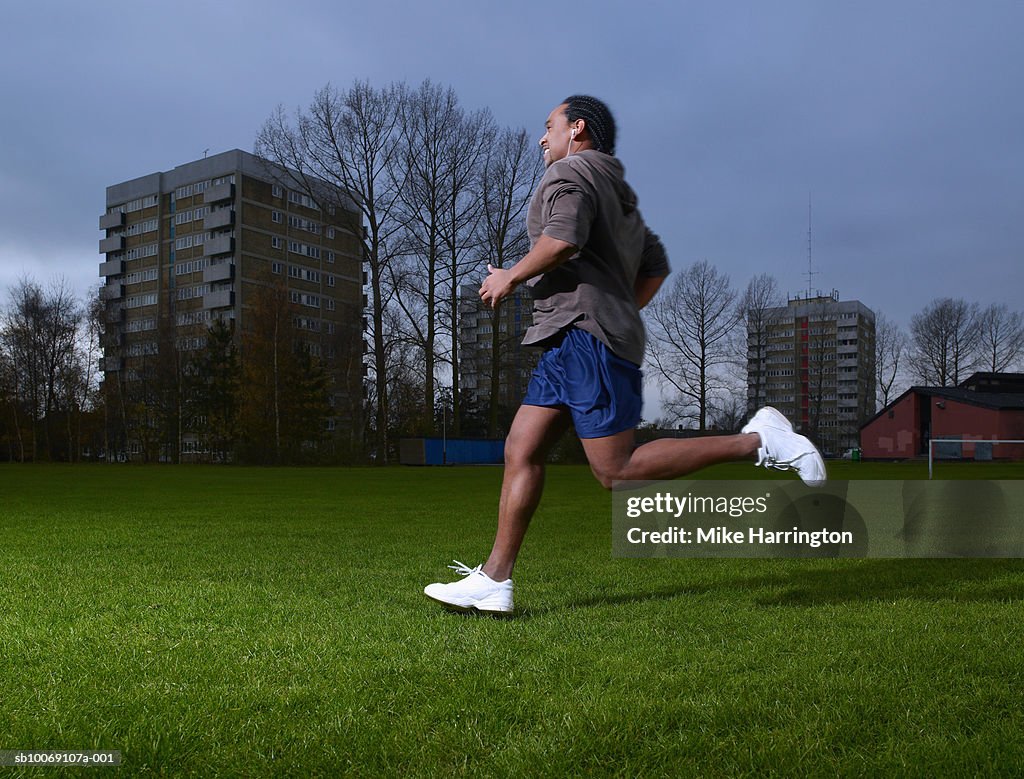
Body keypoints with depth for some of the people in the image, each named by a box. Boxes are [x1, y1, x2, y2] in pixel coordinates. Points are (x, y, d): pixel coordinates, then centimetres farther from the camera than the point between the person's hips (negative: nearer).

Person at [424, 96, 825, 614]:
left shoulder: (569, 172, -2)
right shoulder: (617, 194, 28)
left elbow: (563, 239, -22)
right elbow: (655, 266, 29)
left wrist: (510, 278, -8)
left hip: (586, 336, -10)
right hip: (571, 344, 10)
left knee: (617, 472, -12)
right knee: (521, 452, 4)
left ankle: (756, 442, -8)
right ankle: (493, 582, 4)